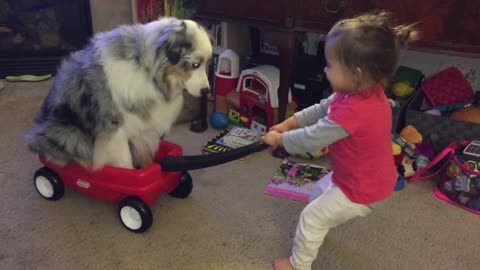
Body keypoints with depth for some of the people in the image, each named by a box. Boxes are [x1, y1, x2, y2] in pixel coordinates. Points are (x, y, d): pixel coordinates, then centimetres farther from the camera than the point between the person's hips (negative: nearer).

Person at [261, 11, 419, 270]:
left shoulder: (352, 111, -39)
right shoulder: (367, 92, -8)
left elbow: (312, 139, -28)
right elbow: (322, 109, 2)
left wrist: (280, 139, -12)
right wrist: (290, 122, -3)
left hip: (361, 190, -9)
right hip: (372, 178, 9)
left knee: (311, 217, 5)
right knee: (319, 192, 29)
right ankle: (309, 231, 53)